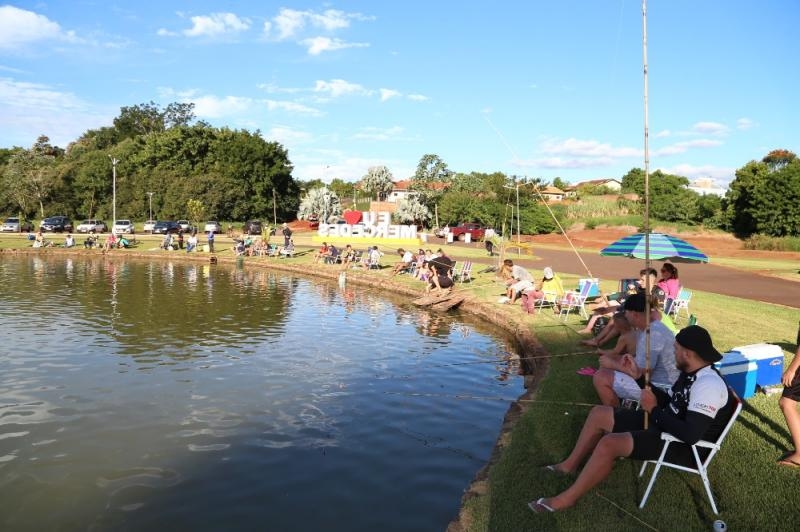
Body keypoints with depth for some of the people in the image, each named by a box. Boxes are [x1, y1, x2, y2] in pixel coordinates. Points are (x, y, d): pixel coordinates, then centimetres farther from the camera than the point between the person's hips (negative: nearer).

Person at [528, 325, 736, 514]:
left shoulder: (708, 385, -27)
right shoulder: (690, 373, 4)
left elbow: (690, 435, -34)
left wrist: (653, 410, -24)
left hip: (681, 444, -10)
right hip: (664, 424, 10)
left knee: (608, 444, -28)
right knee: (599, 414, 7)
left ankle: (566, 498, -14)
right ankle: (570, 465, 19)